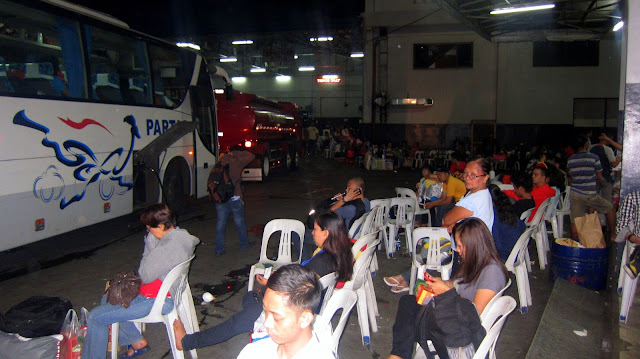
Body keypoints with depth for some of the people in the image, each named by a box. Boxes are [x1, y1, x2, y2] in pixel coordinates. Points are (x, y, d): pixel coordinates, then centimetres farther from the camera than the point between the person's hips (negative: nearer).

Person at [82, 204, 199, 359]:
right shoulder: (180, 234, 1)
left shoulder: (167, 247, -30)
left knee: (95, 317, -7)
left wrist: (149, 244, -15)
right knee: (108, 299, 25)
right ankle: (137, 342, 28)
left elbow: (146, 276, -20)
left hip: (155, 301, -11)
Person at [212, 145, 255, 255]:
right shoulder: (236, 162, -9)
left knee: (220, 223, 9)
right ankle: (244, 244, 26)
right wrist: (237, 153, -2)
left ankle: (219, 249, 11)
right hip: (234, 198, -4)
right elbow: (251, 156, -4)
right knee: (240, 222, 13)